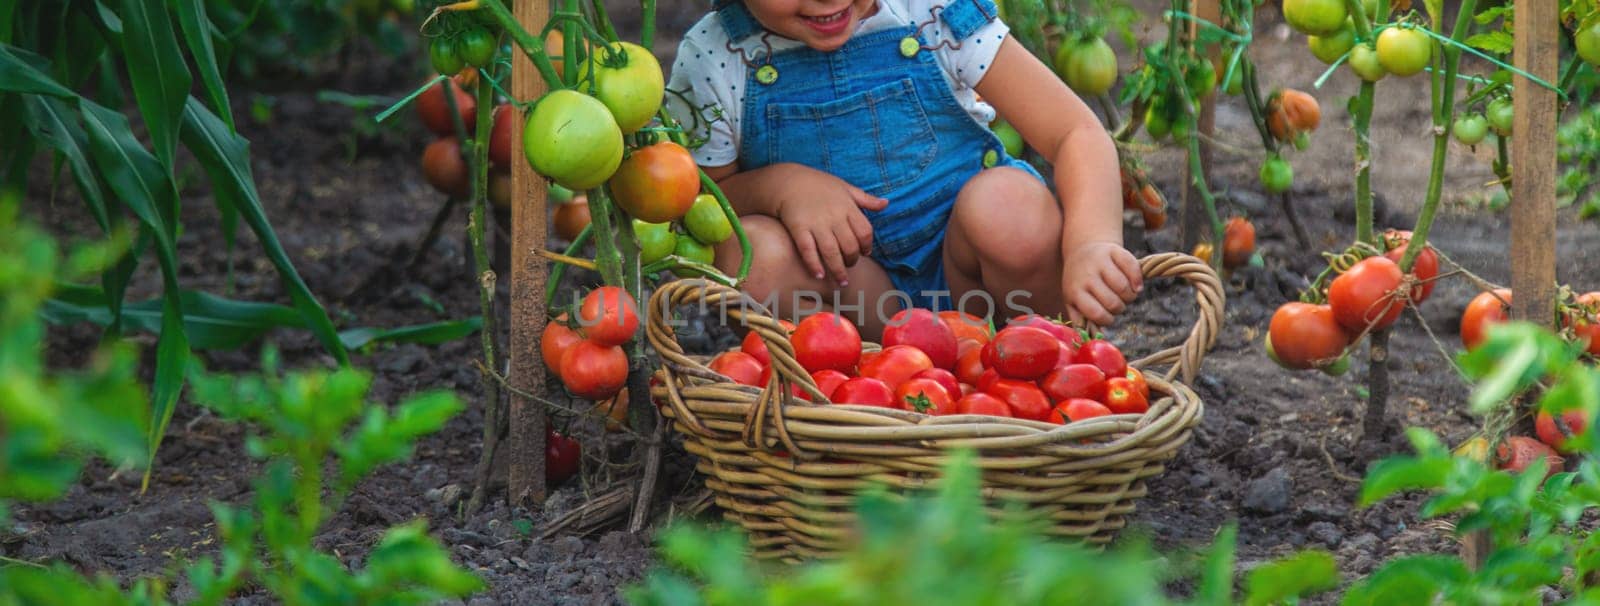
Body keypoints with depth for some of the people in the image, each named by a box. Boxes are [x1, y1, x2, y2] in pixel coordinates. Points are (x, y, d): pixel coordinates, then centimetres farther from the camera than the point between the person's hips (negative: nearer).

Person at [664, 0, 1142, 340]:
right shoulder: (711, 62, -10)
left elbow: (1079, 134, -16)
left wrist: (1091, 243, -37)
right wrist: (778, 186, -24)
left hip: (967, 271, 0)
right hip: (851, 286, 1)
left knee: (1009, 202, -32)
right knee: (749, 254, -29)